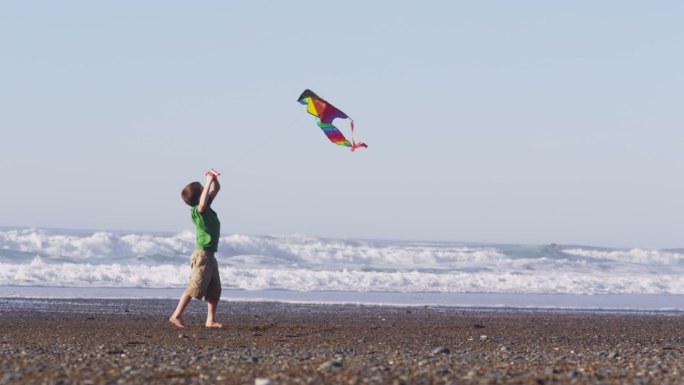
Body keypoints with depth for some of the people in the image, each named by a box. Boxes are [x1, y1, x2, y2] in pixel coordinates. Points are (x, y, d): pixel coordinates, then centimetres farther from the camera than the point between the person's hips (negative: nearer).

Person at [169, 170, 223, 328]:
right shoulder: (197, 210, -14)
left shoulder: (207, 207, 10)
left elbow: (216, 188, 18)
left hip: (210, 256, 9)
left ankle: (211, 320, 10)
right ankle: (176, 316, -6)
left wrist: (214, 179, -4)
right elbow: (202, 204, -38)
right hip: (202, 255, -9)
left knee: (215, 290, 8)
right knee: (195, 288, -9)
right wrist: (209, 182, -33)